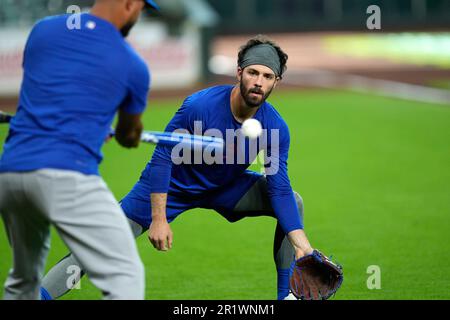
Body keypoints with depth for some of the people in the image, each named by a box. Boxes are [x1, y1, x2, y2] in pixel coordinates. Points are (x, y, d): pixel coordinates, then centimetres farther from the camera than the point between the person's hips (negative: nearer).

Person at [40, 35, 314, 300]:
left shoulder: (276, 127, -20)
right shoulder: (199, 106, -31)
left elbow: (279, 187, -16)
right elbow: (162, 159, -24)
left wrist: (300, 242, -26)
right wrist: (158, 219, -27)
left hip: (226, 187, 4)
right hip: (173, 185, -4)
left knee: (292, 201, -12)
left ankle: (287, 295, -2)